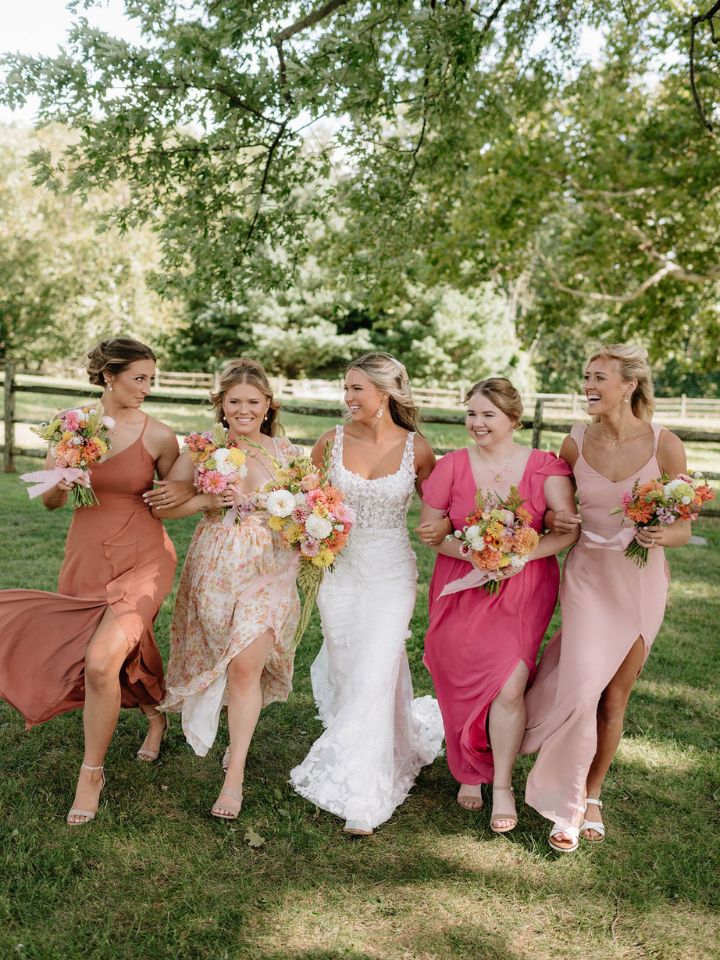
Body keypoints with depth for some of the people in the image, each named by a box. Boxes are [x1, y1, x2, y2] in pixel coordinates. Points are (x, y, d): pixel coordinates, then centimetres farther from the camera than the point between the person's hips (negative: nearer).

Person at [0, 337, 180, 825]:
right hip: (86, 559, 4)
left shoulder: (159, 435, -8)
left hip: (141, 561, -3)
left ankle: (92, 772, 3)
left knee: (101, 662, -19)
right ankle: (154, 712, 52)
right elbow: (50, 501, 4)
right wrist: (60, 485, -17)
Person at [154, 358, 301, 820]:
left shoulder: (287, 453, 1)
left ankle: (235, 773, 1)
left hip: (266, 570, -2)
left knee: (245, 666, -10)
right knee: (218, 661, 13)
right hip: (212, 569, 2)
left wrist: (250, 501, -13)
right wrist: (208, 500, -17)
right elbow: (162, 505, -2)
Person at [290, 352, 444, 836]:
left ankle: (362, 796, 5)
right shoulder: (333, 441, -3)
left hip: (391, 575, -3)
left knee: (374, 677, -8)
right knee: (347, 675, 12)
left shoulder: (416, 448, -7)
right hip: (340, 571, 3)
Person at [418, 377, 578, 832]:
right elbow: (429, 528, 1)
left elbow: (569, 529, -8)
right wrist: (470, 551, -15)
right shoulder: (452, 466, -1)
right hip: (461, 588, 2)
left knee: (509, 686, -12)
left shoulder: (545, 467, -4)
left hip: (523, 590, -1)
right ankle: (471, 772, 32)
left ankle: (502, 786, 10)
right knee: (463, 683, 6)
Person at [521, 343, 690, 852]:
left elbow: (683, 528, -4)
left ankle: (592, 795, 29)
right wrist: (557, 521, -9)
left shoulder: (664, 445, -10)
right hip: (588, 574, 1)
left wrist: (661, 536, -25)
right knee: (581, 690, -10)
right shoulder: (576, 443, -4)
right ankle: (567, 802, 10)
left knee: (614, 699, 9)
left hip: (642, 580, 0)